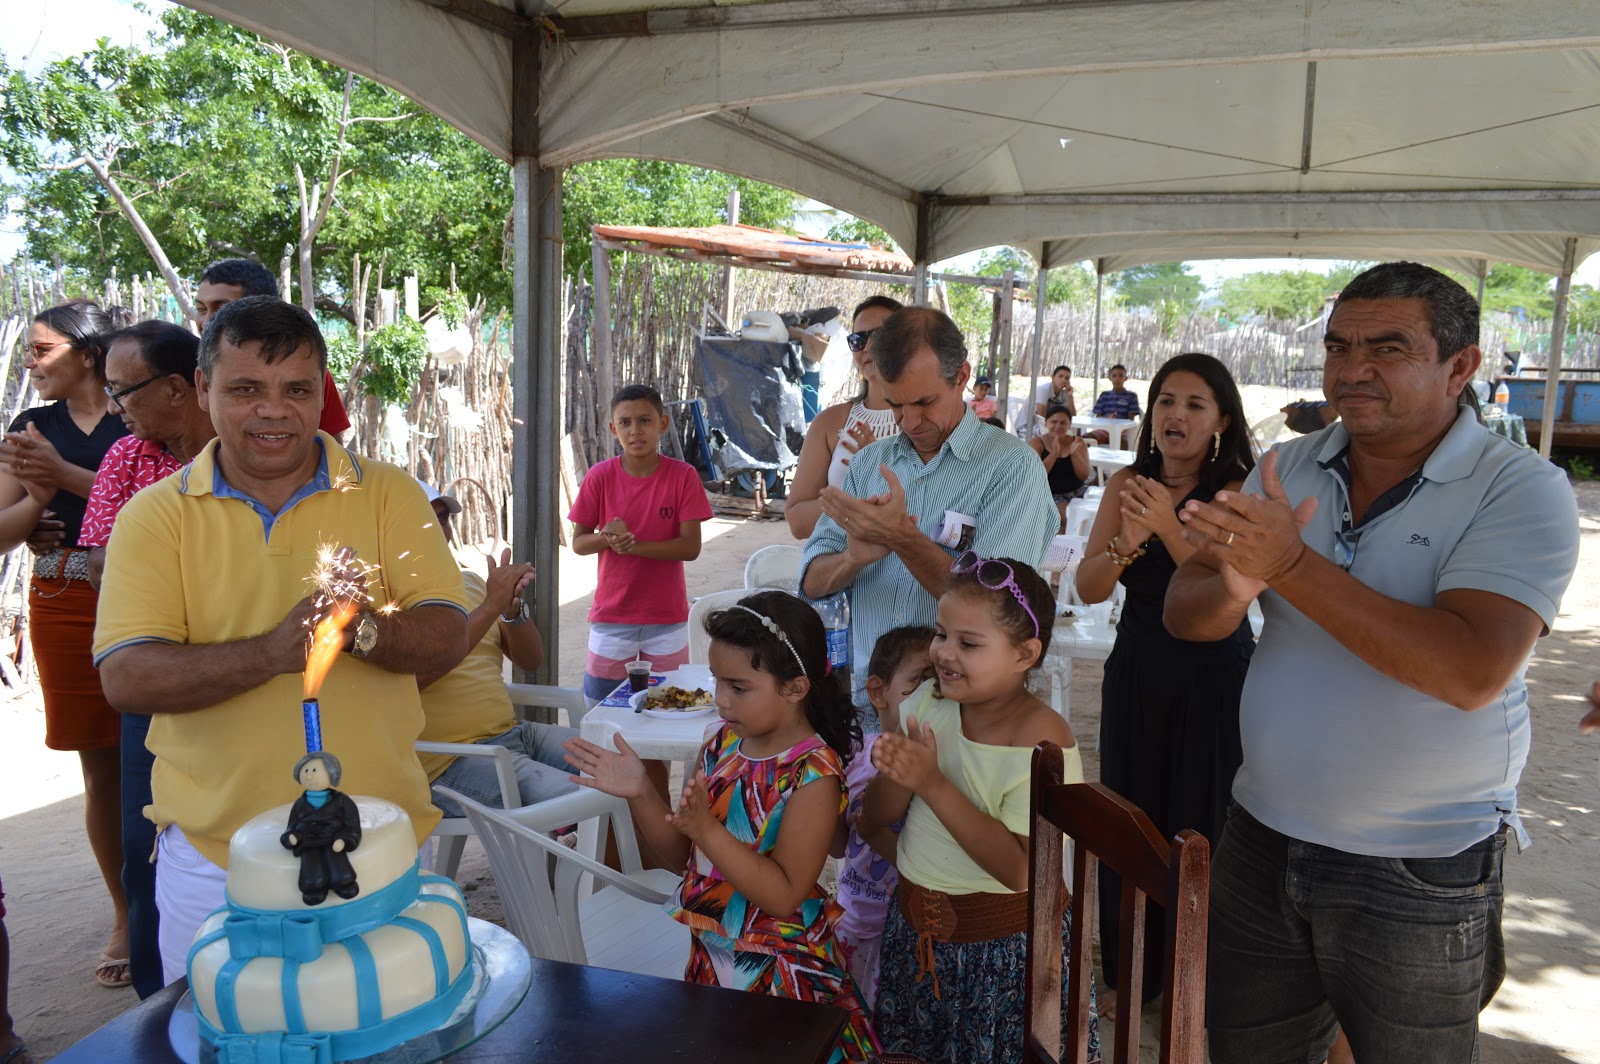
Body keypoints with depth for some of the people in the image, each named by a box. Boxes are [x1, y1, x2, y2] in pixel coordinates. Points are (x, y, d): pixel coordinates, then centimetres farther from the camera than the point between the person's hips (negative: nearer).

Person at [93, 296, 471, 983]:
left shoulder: (388, 493, 1)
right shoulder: (154, 514, 0)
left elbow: (448, 640, -5)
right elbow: (125, 679, -11)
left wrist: (365, 629, -26)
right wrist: (271, 651, -25)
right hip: (212, 854, 0)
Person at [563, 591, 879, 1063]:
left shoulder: (813, 773, -21)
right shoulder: (721, 743, -3)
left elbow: (784, 896, -24)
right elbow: (682, 856, 5)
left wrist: (705, 829, -33)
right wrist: (640, 794, -12)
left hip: (777, 969, -6)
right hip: (710, 953, 6)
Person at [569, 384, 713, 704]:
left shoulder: (683, 476, -8)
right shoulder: (600, 477, -5)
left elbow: (691, 547, -13)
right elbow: (578, 543, 0)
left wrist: (634, 545, -24)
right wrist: (606, 538, -22)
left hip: (667, 618, -1)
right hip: (610, 617, 1)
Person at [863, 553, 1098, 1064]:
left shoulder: (1042, 740, -22)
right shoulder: (928, 702, -5)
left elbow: (1020, 870, -27)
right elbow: (876, 820, -1)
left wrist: (933, 784, -31)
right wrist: (894, 773, -23)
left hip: (1001, 944, -5)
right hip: (915, 926, 6)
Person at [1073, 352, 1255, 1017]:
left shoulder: (1235, 492, -11)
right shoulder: (1126, 484, 2)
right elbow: (1089, 589, -5)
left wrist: (1168, 527, -33)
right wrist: (1126, 541, -24)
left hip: (1215, 675, -3)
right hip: (1136, 669, 4)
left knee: (1201, 825, 6)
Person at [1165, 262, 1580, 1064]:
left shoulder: (1521, 489, -13)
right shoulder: (1286, 469, 1)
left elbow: (1471, 671, -27)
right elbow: (1186, 617, -3)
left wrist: (1293, 565, -30)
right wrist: (1235, 586, -26)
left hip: (1421, 876, -4)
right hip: (1261, 840, 4)